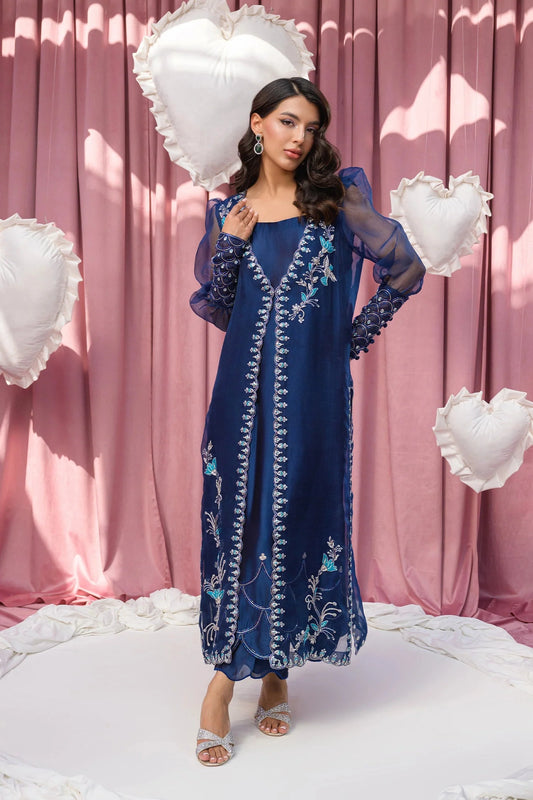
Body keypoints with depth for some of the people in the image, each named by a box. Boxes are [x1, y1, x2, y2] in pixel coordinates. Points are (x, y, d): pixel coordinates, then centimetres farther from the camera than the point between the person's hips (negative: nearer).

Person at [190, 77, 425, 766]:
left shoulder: (338, 196, 5)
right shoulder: (228, 210, 11)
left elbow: (405, 269, 4)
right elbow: (215, 306, 10)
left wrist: (357, 334, 4)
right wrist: (230, 244, -4)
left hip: (314, 387, -1)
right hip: (247, 385, 1)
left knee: (302, 514, 3)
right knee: (235, 516, 0)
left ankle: (276, 667, 21)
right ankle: (223, 685, 11)